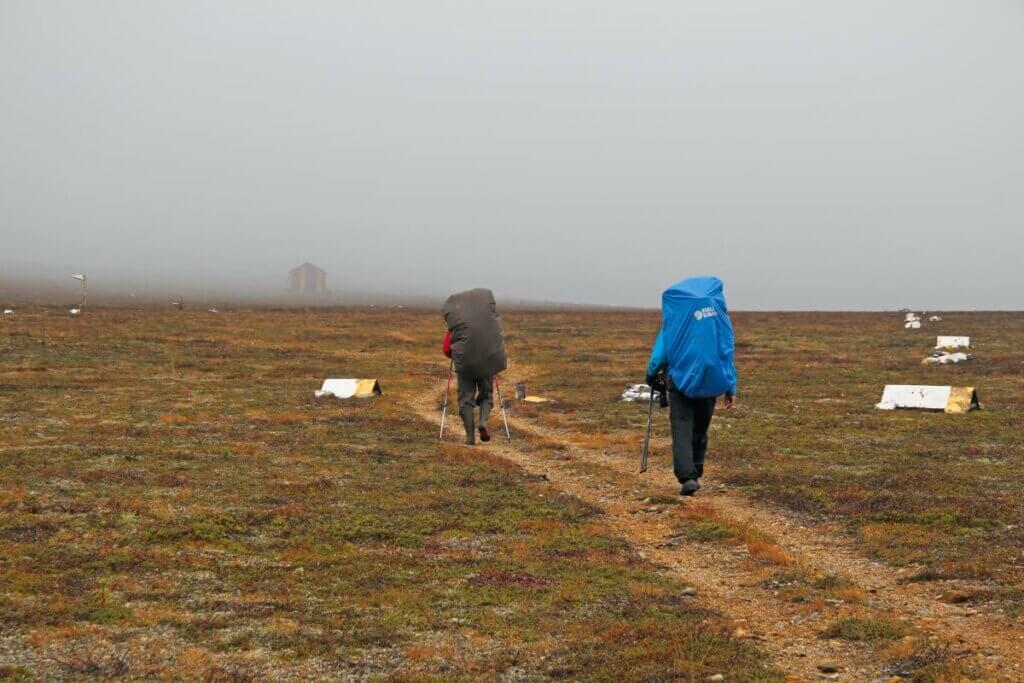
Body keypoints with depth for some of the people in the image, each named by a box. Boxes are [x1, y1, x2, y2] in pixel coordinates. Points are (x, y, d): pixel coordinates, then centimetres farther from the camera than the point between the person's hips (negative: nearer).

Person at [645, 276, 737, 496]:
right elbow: (727, 352, 4)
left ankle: (687, 477, -20)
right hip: (710, 382, 3)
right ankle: (695, 475, 25)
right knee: (700, 430, 18)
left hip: (681, 379, -3)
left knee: (682, 429, -4)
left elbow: (662, 347, -3)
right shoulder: (719, 314, 3)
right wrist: (731, 387, 8)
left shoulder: (676, 315, -3)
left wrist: (652, 374, 13)